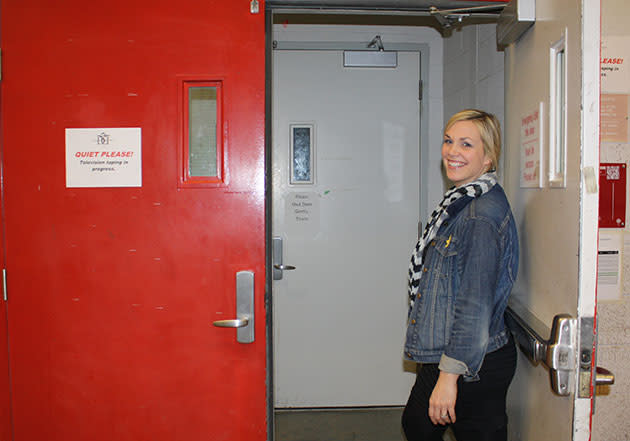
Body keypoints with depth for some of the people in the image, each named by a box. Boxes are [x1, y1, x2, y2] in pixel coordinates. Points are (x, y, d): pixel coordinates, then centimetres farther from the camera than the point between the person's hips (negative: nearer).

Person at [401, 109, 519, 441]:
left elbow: (476, 305, -24)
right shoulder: (461, 202, 7)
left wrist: (450, 375, -22)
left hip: (474, 365, -10)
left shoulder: (484, 215, -22)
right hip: (442, 355, 10)